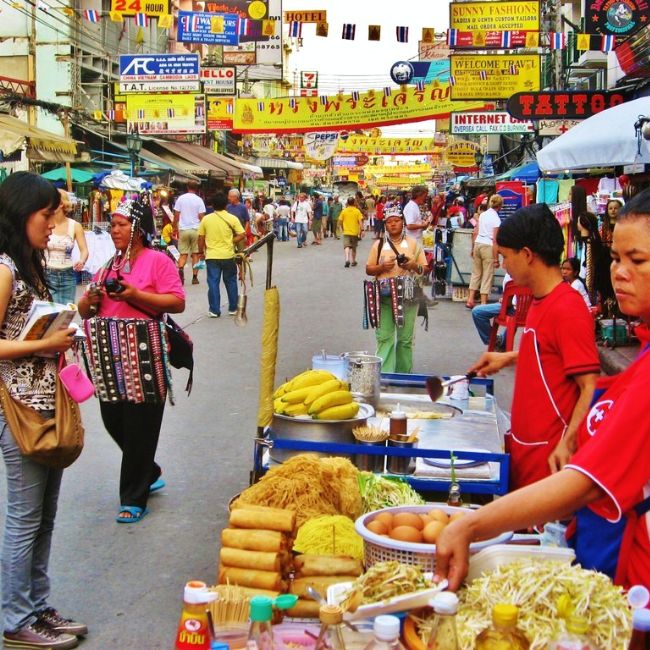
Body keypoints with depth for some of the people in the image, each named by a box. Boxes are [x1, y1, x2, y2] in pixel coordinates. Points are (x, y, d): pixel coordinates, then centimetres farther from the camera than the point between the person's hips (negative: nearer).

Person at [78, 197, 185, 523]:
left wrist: (135, 295, -20)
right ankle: (149, 474, 36)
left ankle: (134, 499, 11)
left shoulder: (157, 261, -4)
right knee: (113, 421, 12)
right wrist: (92, 299, -5)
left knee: (139, 428, 0)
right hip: (109, 358, 7)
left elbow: (177, 302, -14)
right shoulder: (107, 265, 16)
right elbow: (84, 310, 18)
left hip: (144, 359, -7)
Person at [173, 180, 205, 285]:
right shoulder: (199, 200, -2)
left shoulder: (180, 198, 3)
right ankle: (195, 277, 6)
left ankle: (180, 269, -23)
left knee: (183, 254, 5)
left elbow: (176, 215, 3)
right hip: (196, 229, -1)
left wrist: (175, 229, 13)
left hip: (183, 229, 1)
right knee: (195, 254, 7)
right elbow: (201, 217, -3)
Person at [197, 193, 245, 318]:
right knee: (230, 282, 13)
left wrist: (201, 252, 15)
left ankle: (214, 310, 3)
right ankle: (233, 308, 19)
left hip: (212, 256, 0)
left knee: (213, 283, 3)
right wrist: (231, 242, 3)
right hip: (228, 255, 0)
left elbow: (201, 238, 3)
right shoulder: (232, 218, -4)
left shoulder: (206, 219, -1)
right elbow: (242, 235, -8)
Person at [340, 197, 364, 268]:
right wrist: (362, 230, -8)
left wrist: (343, 228, 19)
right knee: (354, 247, 16)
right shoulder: (357, 211, -5)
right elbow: (360, 221, -11)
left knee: (346, 246, -7)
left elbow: (340, 221, 3)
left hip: (346, 232, -1)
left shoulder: (344, 211, -2)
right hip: (355, 232, 1)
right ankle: (353, 261, 26)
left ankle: (347, 260, -30)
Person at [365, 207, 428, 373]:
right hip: (384, 296, 0)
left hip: (408, 296, 0)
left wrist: (413, 266, -13)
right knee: (384, 337, -5)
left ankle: (404, 374, 13)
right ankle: (384, 374, -3)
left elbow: (425, 269, 8)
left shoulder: (413, 244, 7)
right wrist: (382, 267, -9)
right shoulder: (379, 244, 8)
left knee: (406, 338, 3)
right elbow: (368, 269, 10)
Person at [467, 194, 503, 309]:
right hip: (488, 246, -6)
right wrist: (496, 259, -11)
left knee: (476, 273, 15)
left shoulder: (483, 215, 8)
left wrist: (473, 248, 19)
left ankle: (471, 300, 14)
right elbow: (495, 240, -13)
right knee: (487, 276, 2)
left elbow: (475, 233, 9)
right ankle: (483, 303, 4)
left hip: (478, 244, 6)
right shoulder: (496, 219, -10)